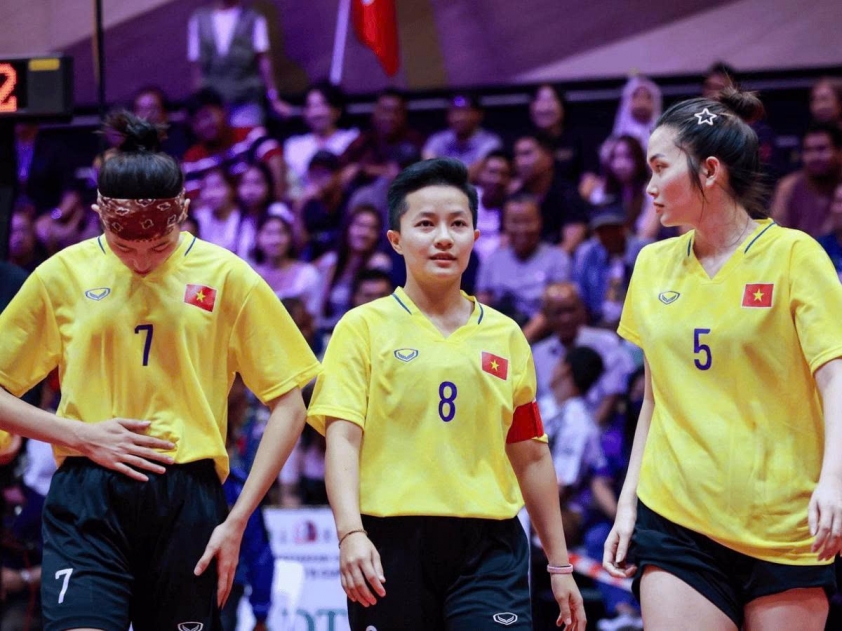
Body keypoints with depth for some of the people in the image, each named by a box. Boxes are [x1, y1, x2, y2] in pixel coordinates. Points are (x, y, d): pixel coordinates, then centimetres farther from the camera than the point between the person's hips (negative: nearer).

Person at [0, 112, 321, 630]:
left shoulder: (227, 277, 3)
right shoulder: (63, 275, 5)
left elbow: (289, 405, 5)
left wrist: (237, 521, -3)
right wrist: (80, 436, -7)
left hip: (188, 498, 1)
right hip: (87, 496, -1)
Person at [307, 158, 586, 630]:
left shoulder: (505, 335, 13)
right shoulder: (364, 327, 4)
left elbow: (531, 456, 16)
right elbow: (343, 437, -6)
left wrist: (560, 563, 15)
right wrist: (351, 533, -20)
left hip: (488, 548, 2)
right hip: (391, 543, -2)